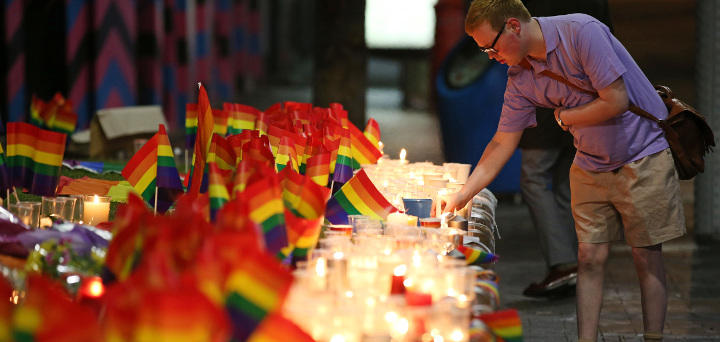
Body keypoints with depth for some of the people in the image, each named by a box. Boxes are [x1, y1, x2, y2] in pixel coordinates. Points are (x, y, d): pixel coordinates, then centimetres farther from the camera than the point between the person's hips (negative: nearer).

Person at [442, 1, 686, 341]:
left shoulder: (581, 32, -24)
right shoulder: (519, 79, -4)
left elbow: (616, 102, -25)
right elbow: (502, 143, 3)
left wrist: (563, 116, -10)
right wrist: (462, 195, 0)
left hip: (643, 156, -5)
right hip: (590, 166, 5)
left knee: (647, 258, -1)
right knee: (590, 257, -1)